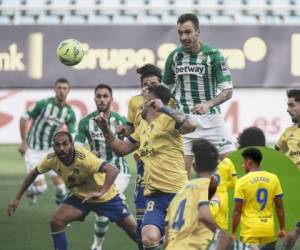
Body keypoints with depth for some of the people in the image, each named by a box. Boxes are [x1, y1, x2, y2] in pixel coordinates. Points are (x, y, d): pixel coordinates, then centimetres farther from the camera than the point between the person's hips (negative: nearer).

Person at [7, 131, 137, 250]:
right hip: (79, 196, 4)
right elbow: (33, 173, -1)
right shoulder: (52, 159, -20)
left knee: (134, 229, -2)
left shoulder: (84, 158, -37)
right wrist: (17, 198, -3)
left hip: (105, 196, -4)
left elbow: (112, 170, -48)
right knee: (56, 221, -17)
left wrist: (100, 192, -61)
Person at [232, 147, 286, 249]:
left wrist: (234, 233, -2)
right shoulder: (273, 179, 2)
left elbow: (237, 210, -9)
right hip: (268, 230, 4)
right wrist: (282, 229, 13)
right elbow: (279, 207, 4)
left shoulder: (242, 182, -8)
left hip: (250, 232, -4)